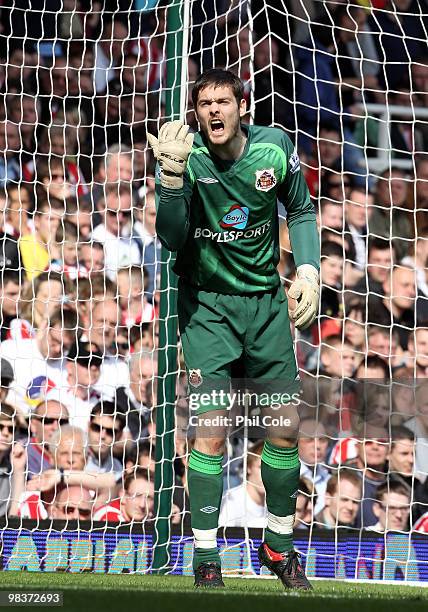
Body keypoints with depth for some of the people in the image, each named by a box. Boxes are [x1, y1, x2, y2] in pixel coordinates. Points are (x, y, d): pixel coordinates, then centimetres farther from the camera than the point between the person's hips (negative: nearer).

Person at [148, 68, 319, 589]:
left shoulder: (274, 148, -8)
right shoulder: (188, 155, -15)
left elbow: (301, 210, 10)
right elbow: (172, 239, -22)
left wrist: (308, 270, -3)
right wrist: (172, 176, -36)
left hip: (266, 300, 3)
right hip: (207, 303, -3)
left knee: (286, 427, 6)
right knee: (211, 431, -12)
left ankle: (279, 544, 25)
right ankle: (205, 558, -2)